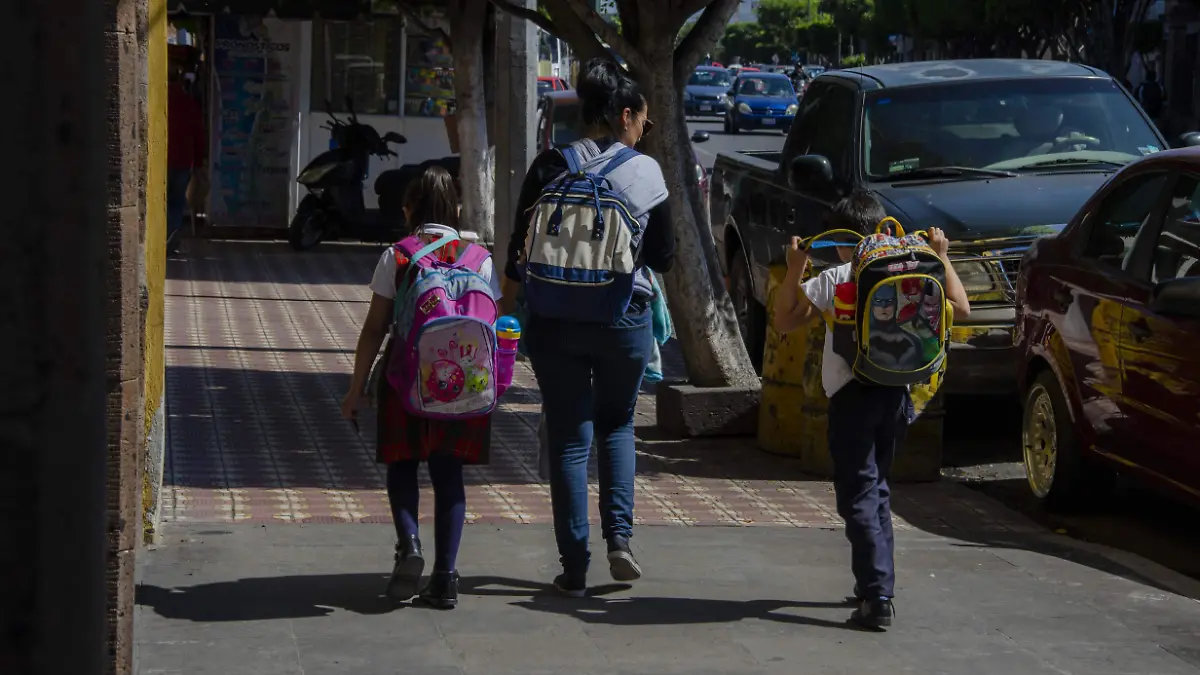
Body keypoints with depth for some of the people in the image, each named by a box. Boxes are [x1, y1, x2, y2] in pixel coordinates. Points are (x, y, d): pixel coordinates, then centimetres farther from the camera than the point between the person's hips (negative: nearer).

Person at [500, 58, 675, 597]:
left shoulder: (550, 167, -4)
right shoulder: (646, 173, -4)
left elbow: (520, 250, -3)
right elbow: (663, 257, 1)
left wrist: (506, 310, 7)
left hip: (554, 319, 0)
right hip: (624, 317, 0)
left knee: (569, 438, 6)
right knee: (616, 425, 22)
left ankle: (574, 567, 6)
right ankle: (618, 536, 6)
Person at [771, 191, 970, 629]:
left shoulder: (832, 280, -5)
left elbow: (784, 322, -2)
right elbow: (959, 309, 13)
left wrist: (794, 271, 3)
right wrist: (941, 259, 21)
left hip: (852, 394, -5)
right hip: (896, 394, 5)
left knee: (859, 496, -5)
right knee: (876, 490, 22)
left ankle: (877, 596, -16)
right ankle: (875, 584, 27)